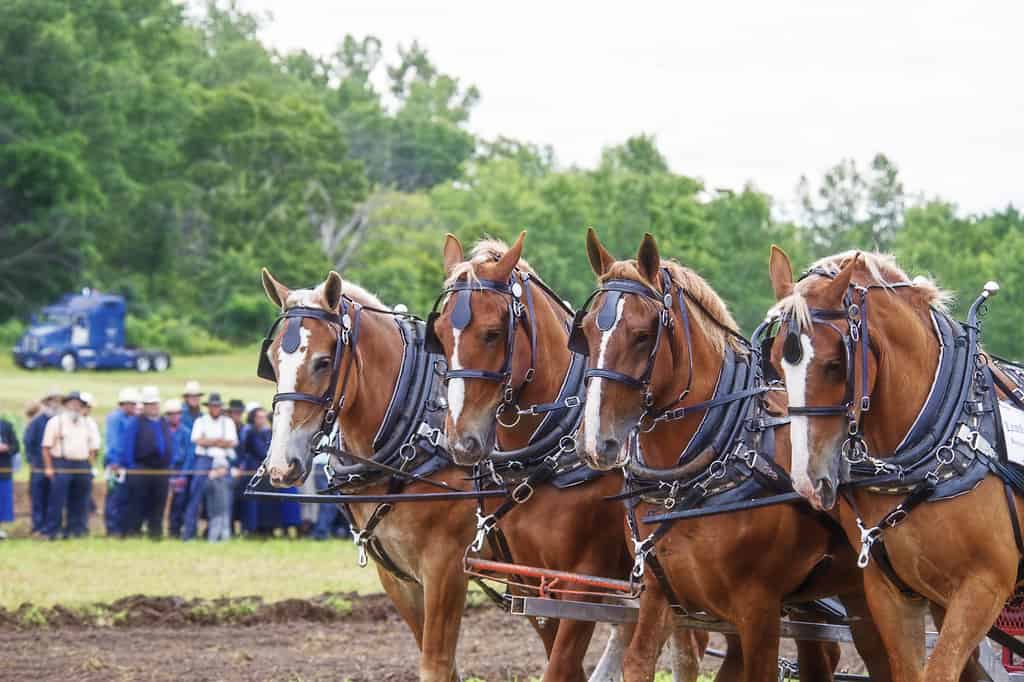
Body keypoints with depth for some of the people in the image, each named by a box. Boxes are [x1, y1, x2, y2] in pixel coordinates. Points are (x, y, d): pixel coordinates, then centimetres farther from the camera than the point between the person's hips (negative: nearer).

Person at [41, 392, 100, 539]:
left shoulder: (87, 424, 15)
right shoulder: (56, 422, 2)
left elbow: (93, 447, 18)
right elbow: (46, 447, -2)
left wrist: (91, 467, 7)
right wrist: (48, 467, -9)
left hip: (83, 467, 5)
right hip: (62, 465, -5)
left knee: (79, 503, 6)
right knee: (57, 502, -8)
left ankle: (75, 530, 13)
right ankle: (52, 531, -5)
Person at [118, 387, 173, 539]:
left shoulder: (164, 424, 18)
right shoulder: (135, 424, -1)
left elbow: (170, 447, 21)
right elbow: (127, 446, -6)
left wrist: (169, 466, 14)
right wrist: (129, 466, -13)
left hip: (161, 471, 5)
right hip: (140, 469, -5)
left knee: (158, 504, 5)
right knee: (136, 503, -5)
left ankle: (155, 532, 10)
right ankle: (132, 531, -2)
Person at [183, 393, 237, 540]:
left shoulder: (228, 422, 15)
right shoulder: (200, 421, 9)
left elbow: (232, 442, 1)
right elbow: (198, 440, -7)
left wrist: (209, 441, -7)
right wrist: (219, 441, -6)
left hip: (223, 460, 2)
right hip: (204, 460, -2)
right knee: (196, 494, -11)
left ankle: (222, 531, 6)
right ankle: (188, 531, -10)